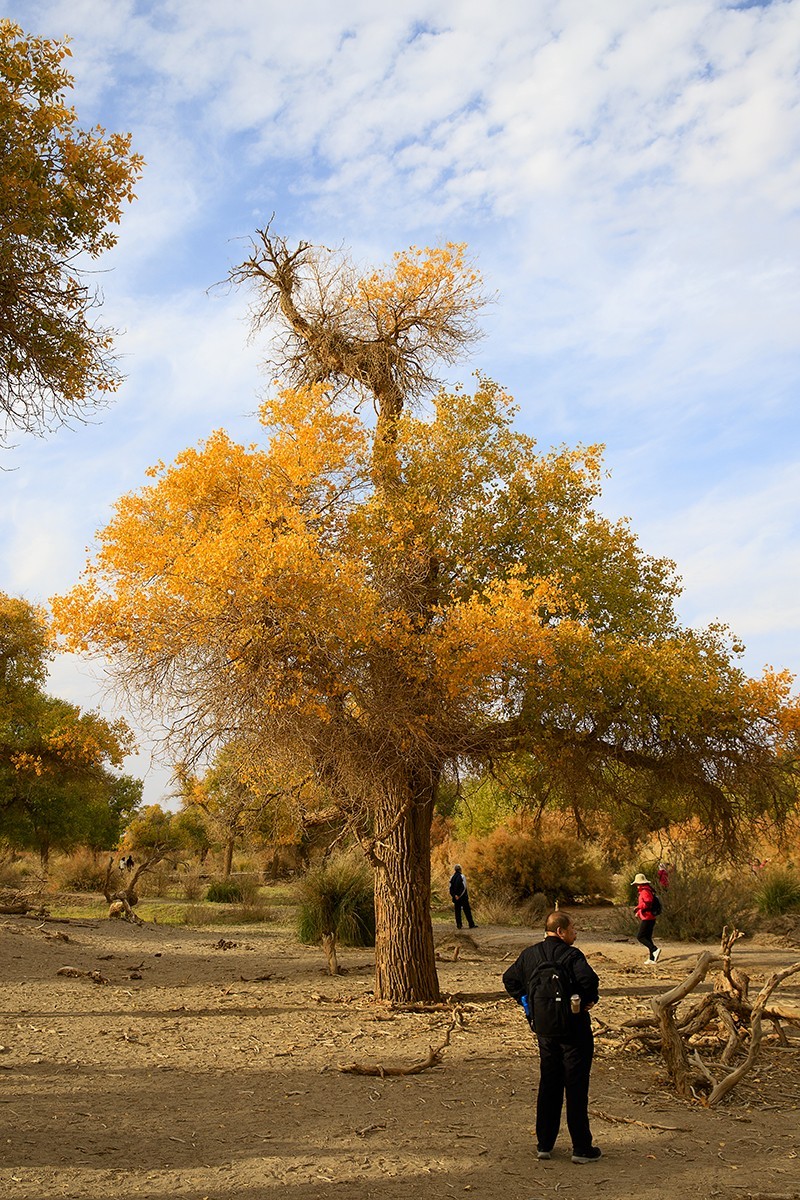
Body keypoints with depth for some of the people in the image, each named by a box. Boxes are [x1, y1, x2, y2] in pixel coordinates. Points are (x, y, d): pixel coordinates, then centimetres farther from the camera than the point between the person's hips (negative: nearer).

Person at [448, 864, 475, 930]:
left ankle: (458, 925, 4)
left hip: (455, 897, 3)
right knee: (467, 910, 0)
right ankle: (471, 924, -2)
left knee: (457, 911, 8)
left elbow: (451, 888, 4)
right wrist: (459, 895, -11)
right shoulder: (462, 876, -6)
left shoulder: (452, 877, 6)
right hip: (463, 897, -3)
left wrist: (453, 895, -2)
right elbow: (464, 887, -12)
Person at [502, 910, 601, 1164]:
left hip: (544, 1028, 6)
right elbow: (589, 980, -30)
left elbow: (509, 979, 13)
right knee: (576, 1087, 3)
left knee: (548, 1085, 15)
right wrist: (588, 1001, -11)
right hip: (574, 1027, -6)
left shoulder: (529, 955, 4)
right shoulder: (570, 955, -16)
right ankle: (582, 1148, 9)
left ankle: (544, 1144, 20)